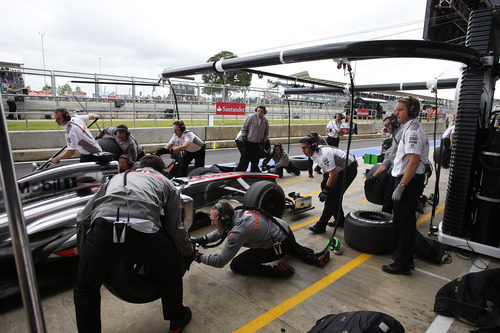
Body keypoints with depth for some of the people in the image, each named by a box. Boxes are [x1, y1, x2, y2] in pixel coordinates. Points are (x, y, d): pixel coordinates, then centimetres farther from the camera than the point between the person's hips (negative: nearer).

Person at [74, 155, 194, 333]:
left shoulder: (117, 177, 36)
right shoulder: (165, 182, 28)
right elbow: (175, 227, 18)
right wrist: (189, 252, 33)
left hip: (103, 228, 2)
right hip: (143, 230, -1)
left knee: (85, 289, 29)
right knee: (171, 271, 29)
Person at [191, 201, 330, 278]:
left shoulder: (238, 232, -29)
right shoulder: (237, 213, -5)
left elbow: (220, 261, -23)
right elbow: (222, 231, 14)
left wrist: (199, 257, -12)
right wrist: (205, 239, 1)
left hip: (280, 247, -8)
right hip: (286, 230, 8)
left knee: (236, 265, -3)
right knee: (292, 247, 46)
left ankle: (276, 271, -8)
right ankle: (314, 257, 25)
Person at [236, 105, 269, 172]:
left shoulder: (265, 120, 7)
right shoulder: (250, 118, -5)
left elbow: (266, 132, 17)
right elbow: (244, 127, 0)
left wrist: (264, 140, 5)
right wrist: (243, 136, -8)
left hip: (258, 144, 4)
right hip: (248, 142, -4)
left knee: (255, 161, 8)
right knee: (244, 159, -2)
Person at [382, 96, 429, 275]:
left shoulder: (412, 130, -17)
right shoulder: (412, 128, 15)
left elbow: (414, 161, -25)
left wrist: (400, 186, -25)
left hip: (409, 181, -11)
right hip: (412, 180, 11)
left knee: (403, 222, -3)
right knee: (407, 220, 18)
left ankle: (402, 264, 8)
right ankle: (406, 258, 32)